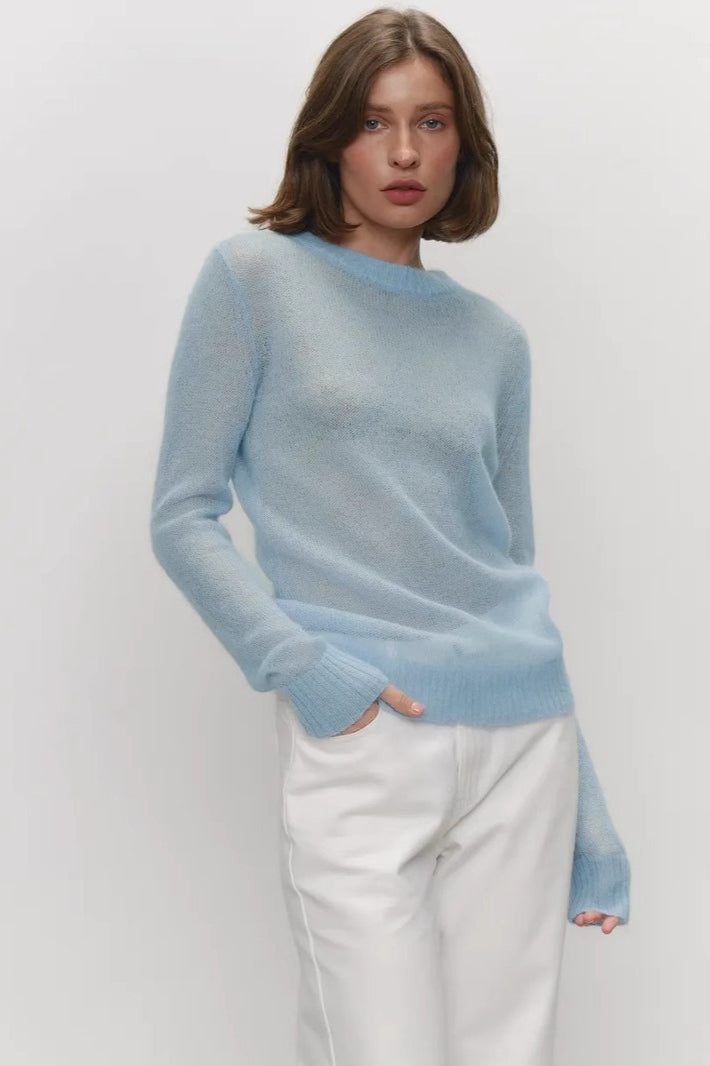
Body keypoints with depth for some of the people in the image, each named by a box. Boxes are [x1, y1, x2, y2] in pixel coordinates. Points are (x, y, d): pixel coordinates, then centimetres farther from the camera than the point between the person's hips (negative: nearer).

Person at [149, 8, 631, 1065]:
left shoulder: (493, 335, 11)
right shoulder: (256, 275, 1)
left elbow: (512, 564, 15)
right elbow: (184, 517, -1)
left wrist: (590, 816, 14)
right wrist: (305, 671, -14)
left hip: (522, 739, 4)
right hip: (358, 747, -4)